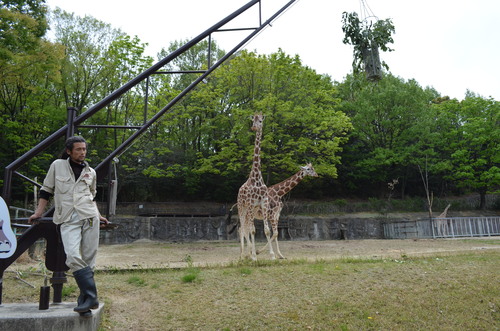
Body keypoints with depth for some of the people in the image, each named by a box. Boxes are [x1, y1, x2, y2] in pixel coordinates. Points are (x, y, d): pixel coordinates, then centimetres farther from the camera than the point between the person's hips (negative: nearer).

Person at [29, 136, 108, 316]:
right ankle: (91, 298, -16)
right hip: (68, 220, -2)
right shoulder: (57, 166, 8)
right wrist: (39, 212, 10)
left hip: (89, 217, 2)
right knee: (73, 256, -20)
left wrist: (98, 215, 21)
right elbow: (46, 190, 14)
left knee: (88, 259, -1)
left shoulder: (90, 172, 14)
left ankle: (84, 300, 7)